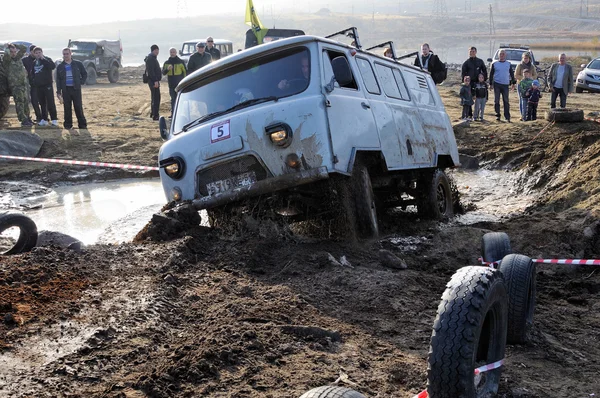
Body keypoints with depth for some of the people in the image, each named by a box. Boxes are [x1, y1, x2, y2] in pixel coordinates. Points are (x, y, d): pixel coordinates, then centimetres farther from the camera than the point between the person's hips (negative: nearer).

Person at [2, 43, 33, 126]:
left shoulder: (18, 58, 12)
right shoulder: (6, 60, -4)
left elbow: (23, 49, 10)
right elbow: (6, 55, -26)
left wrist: (14, 45, 2)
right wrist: (9, 47, -13)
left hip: (24, 83, 6)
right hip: (15, 85, -6)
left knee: (26, 102, 12)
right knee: (19, 103, -8)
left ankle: (27, 118, 22)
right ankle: (23, 120, -8)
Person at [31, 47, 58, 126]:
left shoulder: (47, 59, -2)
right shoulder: (34, 63, 14)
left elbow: (53, 66, -22)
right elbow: (33, 73, 22)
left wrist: (43, 58, -22)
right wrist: (33, 82, 8)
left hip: (47, 85, -5)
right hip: (38, 86, 5)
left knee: (50, 103, -6)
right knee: (42, 104, 9)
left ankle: (54, 119, -2)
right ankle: (44, 119, 14)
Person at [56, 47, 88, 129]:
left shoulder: (78, 64, 5)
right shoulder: (60, 67, 10)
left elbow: (85, 74, 13)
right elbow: (58, 80, 10)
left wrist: (81, 82, 0)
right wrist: (58, 92, 1)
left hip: (76, 89, -1)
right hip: (66, 89, 2)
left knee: (78, 107, -2)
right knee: (67, 108, 1)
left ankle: (82, 124, 5)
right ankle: (68, 125, 8)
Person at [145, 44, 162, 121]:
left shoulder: (153, 58, 19)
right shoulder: (150, 58, -14)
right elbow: (151, 71, -22)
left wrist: (157, 80, 21)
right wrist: (155, 81, -26)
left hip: (154, 81, 11)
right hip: (153, 81, -11)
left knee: (154, 97, 17)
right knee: (156, 98, -11)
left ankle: (152, 113, 27)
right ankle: (155, 115, -10)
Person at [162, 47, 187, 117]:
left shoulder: (180, 62, 1)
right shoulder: (166, 63, 8)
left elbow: (185, 71, 5)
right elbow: (163, 72, 2)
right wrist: (167, 69, -19)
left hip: (179, 83, -3)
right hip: (171, 84, 3)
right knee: (173, 98, 6)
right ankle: (173, 113, 10)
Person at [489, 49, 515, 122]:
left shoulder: (508, 64, 9)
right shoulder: (494, 64, 5)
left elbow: (512, 74, 13)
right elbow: (491, 74, 6)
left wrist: (512, 83, 8)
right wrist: (491, 83, 1)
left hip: (505, 85, 1)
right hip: (497, 84, 0)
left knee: (506, 101, -1)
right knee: (496, 100, 2)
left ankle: (507, 117, 0)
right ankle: (497, 115, 10)